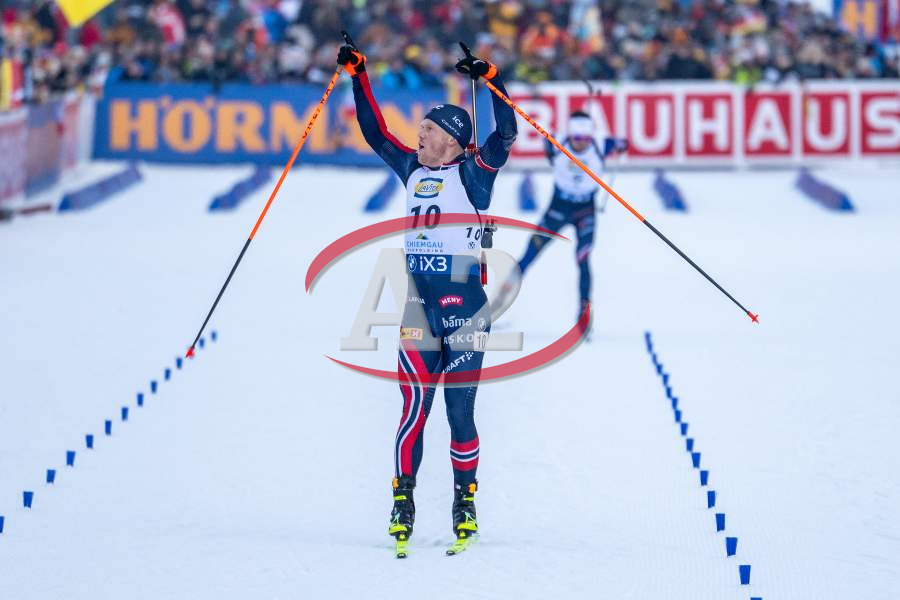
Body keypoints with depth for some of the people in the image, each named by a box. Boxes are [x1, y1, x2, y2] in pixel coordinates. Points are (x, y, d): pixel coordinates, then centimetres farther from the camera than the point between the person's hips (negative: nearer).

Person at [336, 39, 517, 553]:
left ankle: (466, 500, 10)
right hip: (419, 307, 4)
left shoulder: (473, 173, 0)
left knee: (461, 412, -2)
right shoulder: (413, 169, 15)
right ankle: (403, 499, 2)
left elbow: (505, 135, -14)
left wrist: (491, 79, -23)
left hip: (465, 309, -4)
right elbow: (375, 132, 22)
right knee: (415, 408, -3)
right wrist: (358, 76, 20)